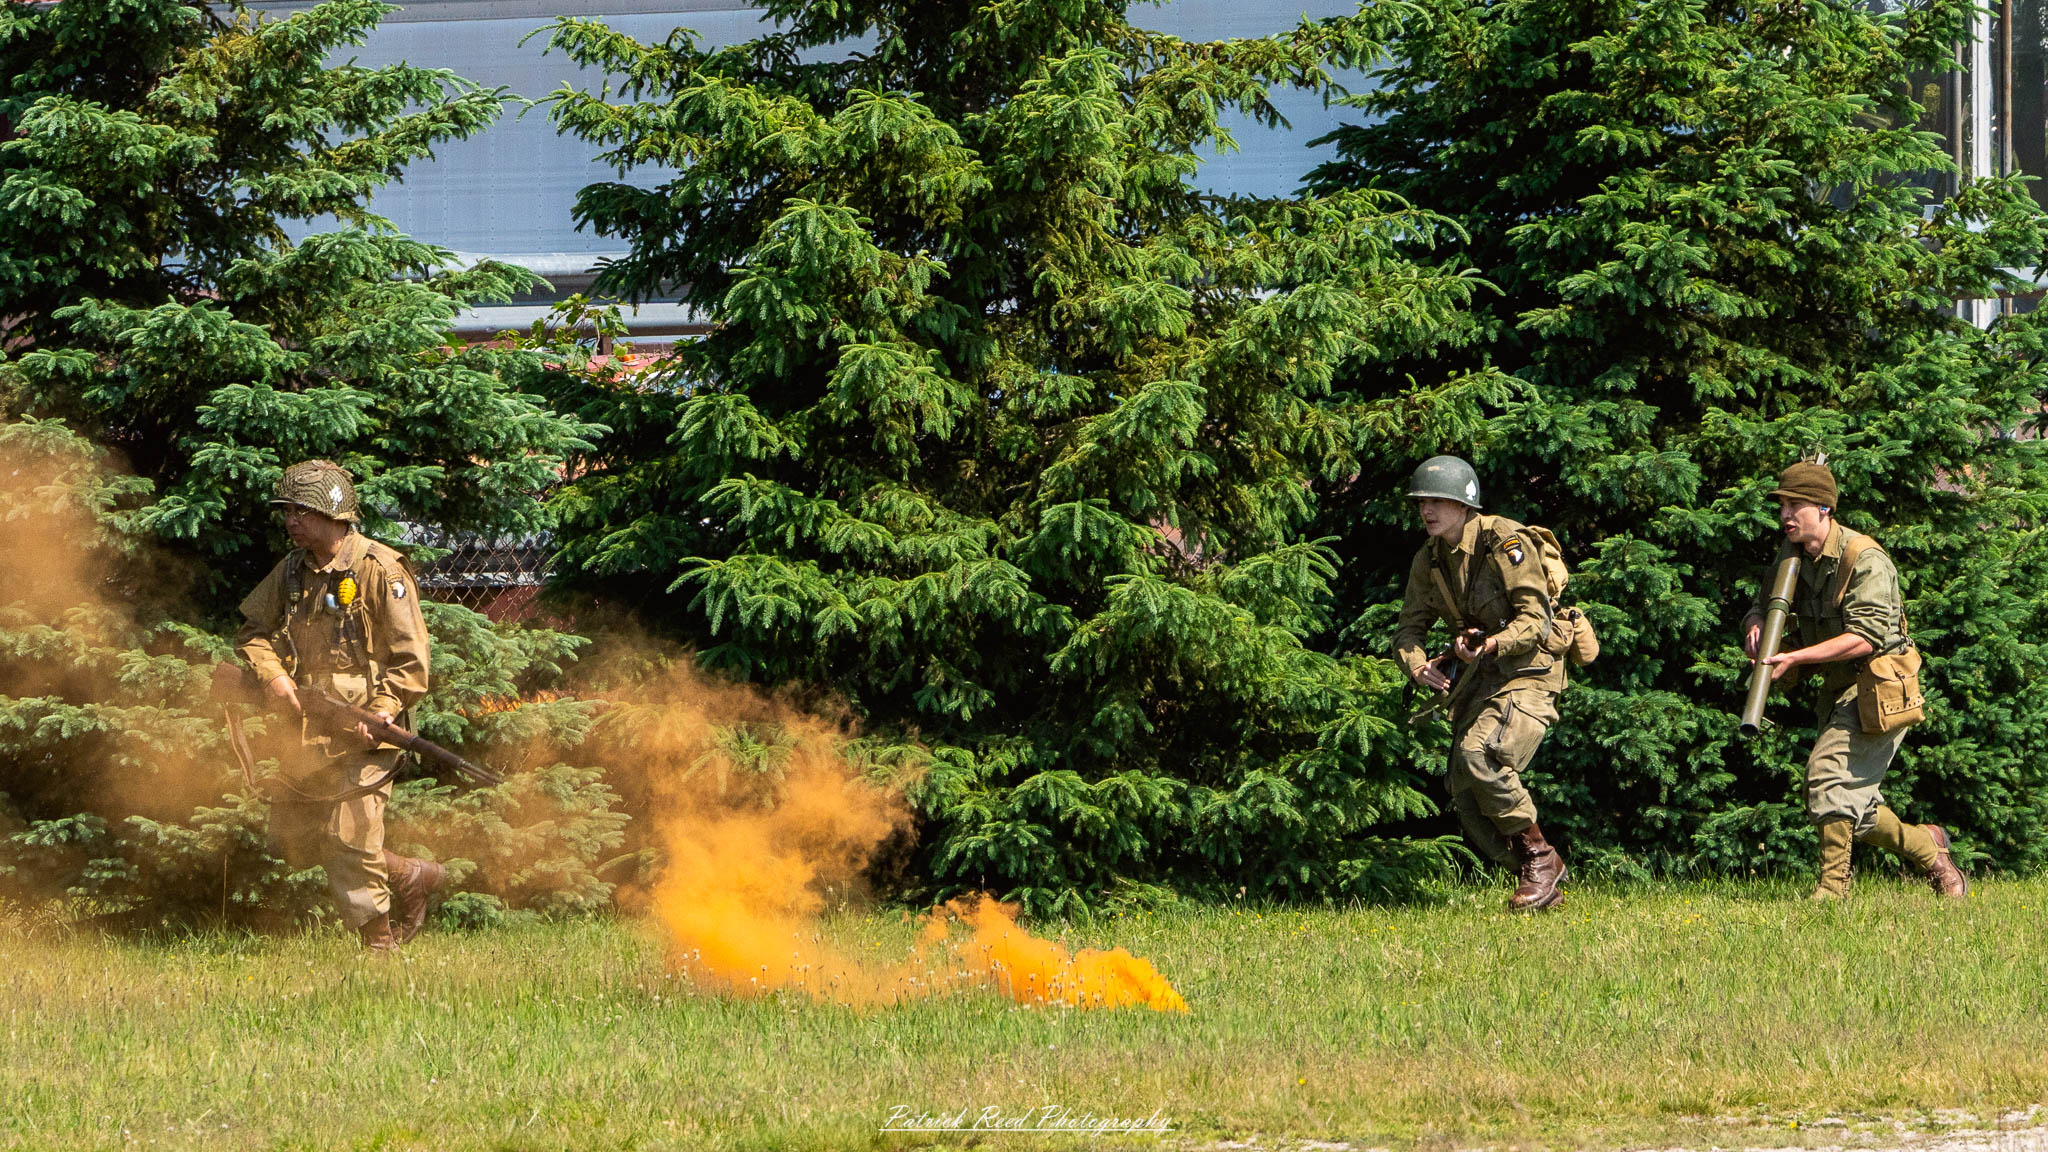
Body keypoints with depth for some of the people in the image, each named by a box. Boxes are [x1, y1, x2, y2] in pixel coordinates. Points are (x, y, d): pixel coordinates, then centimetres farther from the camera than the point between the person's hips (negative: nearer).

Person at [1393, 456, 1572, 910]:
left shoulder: (1505, 543, -15)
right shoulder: (1429, 560, 7)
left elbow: (1535, 619, -19)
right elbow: (1409, 628, 8)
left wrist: (1492, 646, -37)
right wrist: (1417, 664, -16)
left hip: (1528, 671, -7)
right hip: (1476, 680, 8)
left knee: (1478, 755, -30)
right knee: (1466, 799, -3)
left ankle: (1540, 858, -15)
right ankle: (1539, 881, 10)